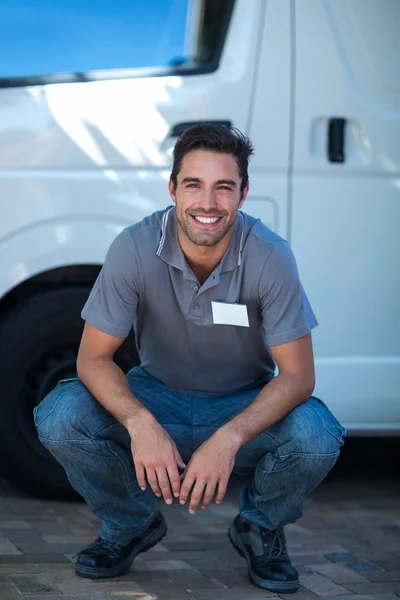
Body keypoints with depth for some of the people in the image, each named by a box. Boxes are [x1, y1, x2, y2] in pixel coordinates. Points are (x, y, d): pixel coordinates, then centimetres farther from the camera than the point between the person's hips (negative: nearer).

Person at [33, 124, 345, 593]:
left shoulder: (269, 256, -22)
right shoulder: (134, 249, -21)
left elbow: (297, 374, -21)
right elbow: (93, 357, -18)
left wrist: (228, 439, -38)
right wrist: (140, 424, -39)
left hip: (246, 405, -1)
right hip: (157, 397, 1)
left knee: (315, 438, -32)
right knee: (60, 418, -27)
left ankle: (260, 528, 3)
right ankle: (131, 524, 4)